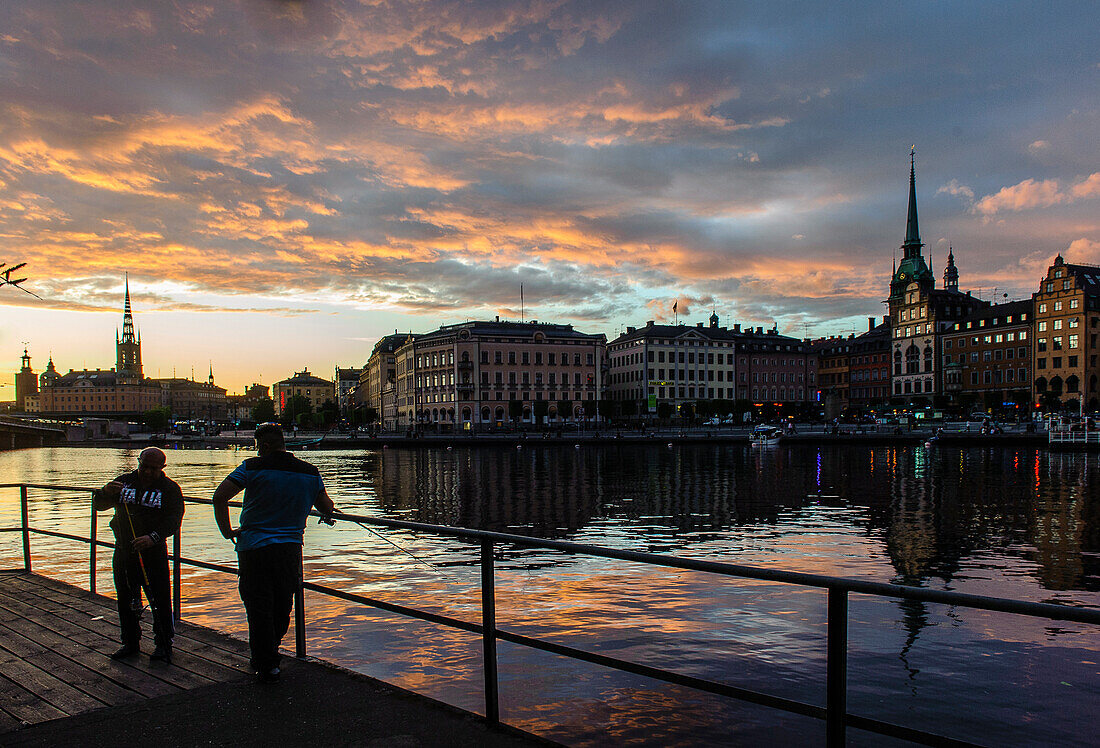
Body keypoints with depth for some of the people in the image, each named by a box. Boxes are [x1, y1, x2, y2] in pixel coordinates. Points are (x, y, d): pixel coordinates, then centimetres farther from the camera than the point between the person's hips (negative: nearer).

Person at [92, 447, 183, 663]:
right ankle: (130, 643, 26)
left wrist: (153, 537, -29)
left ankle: (163, 646, 8)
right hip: (123, 551, 4)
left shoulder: (169, 488, -2)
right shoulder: (124, 482, 8)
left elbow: (173, 520, -12)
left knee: (160, 600, -4)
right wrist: (105, 492, -17)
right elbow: (98, 505, 7)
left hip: (153, 552, -4)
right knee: (126, 600, 12)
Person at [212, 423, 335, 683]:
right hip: (290, 547, 3)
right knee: (282, 608, 18)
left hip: (254, 547, -3)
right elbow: (327, 509, 10)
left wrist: (227, 531, -2)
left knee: (259, 608, 7)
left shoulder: (253, 467, -6)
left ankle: (267, 666, 11)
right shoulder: (310, 473, 3)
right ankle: (269, 655, 33)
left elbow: (220, 496, -13)